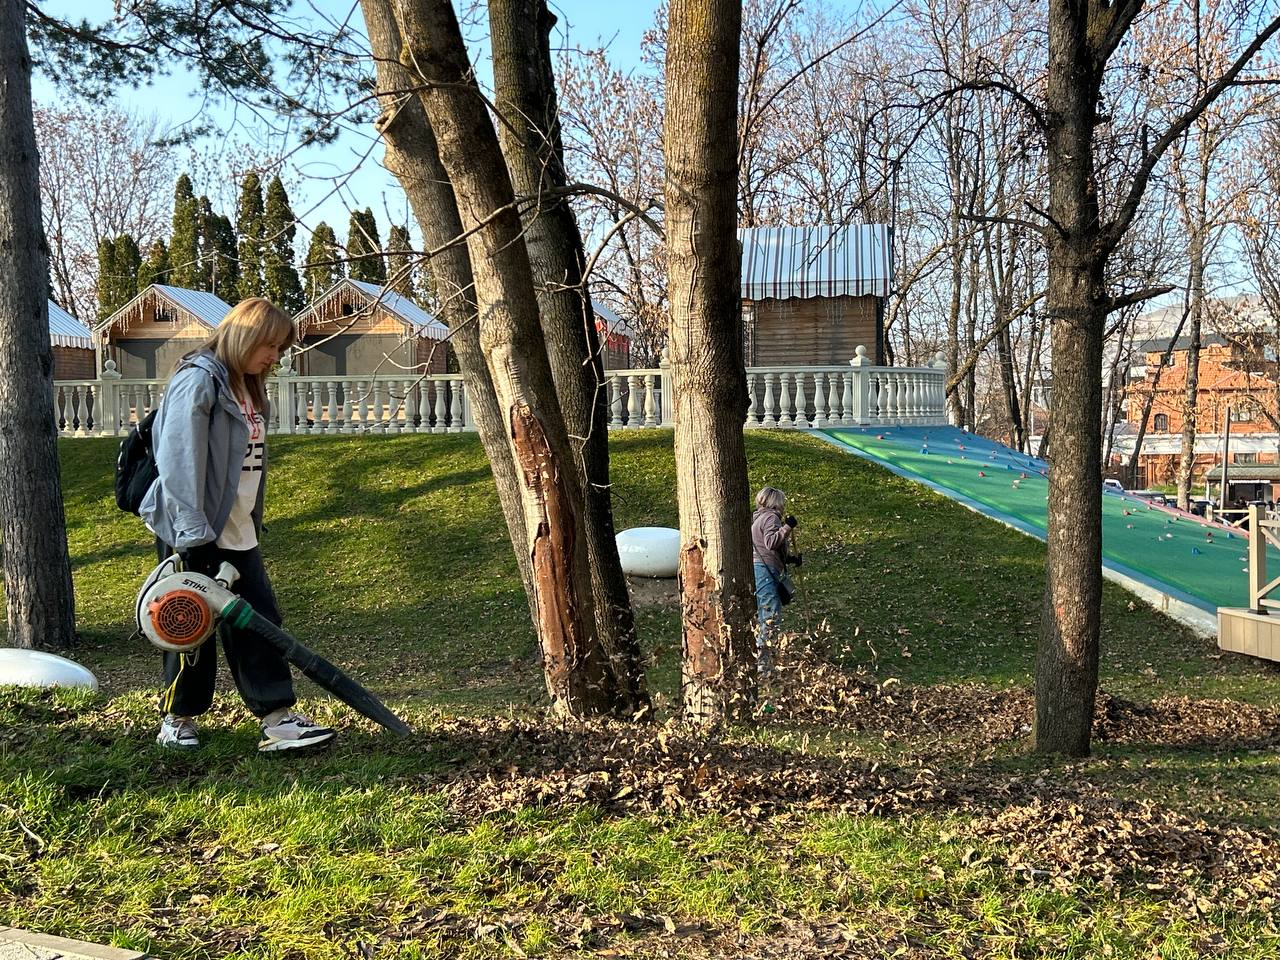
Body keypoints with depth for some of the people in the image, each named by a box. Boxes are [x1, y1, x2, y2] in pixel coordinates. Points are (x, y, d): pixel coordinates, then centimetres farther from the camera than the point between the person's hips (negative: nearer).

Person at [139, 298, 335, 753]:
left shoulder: (246, 388, 14)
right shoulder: (198, 380, -14)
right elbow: (179, 462, -21)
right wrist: (192, 537, -23)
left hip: (237, 532, 8)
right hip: (194, 534, -8)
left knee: (260, 621, 3)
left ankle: (279, 720, 4)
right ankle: (177, 721, 21)